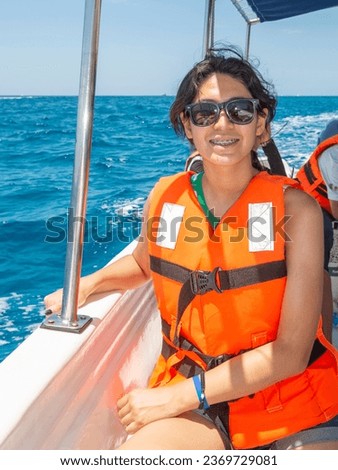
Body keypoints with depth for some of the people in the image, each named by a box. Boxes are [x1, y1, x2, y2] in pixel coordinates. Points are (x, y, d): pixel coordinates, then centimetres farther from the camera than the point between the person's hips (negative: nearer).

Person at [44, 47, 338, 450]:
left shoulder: (294, 207, -13)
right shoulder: (164, 195, -3)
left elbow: (292, 352, -15)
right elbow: (144, 262, 20)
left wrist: (179, 396, -17)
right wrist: (90, 283, 2)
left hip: (294, 402, -1)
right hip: (189, 397, 2)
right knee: (133, 450, -25)